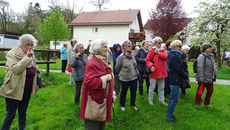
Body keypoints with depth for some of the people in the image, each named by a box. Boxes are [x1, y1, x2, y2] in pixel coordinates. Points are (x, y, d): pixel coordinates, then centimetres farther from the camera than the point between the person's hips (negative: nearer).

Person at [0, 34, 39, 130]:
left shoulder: (31, 55, 7)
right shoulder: (12, 54, -12)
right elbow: (16, 69, -28)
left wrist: (35, 70, -1)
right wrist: (27, 57, -32)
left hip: (26, 91, 6)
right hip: (13, 90, -6)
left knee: (23, 113, 17)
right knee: (11, 114, 3)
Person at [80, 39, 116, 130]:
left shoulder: (104, 61, 11)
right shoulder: (91, 63, -18)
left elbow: (109, 80, 17)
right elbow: (89, 82, -27)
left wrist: (112, 93, 8)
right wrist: (105, 78, -21)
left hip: (104, 100, 9)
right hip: (94, 101, -9)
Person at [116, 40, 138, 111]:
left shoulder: (132, 55, 3)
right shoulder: (121, 57, -15)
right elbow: (117, 68, -4)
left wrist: (137, 73, 14)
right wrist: (121, 74, 8)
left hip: (134, 77, 5)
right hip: (125, 78, -5)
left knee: (134, 91, 14)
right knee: (124, 92, 12)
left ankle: (133, 104, 35)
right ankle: (122, 105, 32)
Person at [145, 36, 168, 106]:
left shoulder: (162, 51, 12)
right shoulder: (151, 50, -5)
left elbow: (166, 57, -4)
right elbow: (147, 60, -7)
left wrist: (159, 53, -15)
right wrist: (151, 66, -22)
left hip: (161, 72, 6)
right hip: (154, 72, -6)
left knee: (161, 87, 14)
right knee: (152, 87, 5)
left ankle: (161, 100, 27)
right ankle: (150, 100, 21)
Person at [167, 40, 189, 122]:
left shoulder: (175, 56, 14)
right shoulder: (174, 57, -19)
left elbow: (180, 68, 17)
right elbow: (179, 70, -20)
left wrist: (185, 75, 6)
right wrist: (186, 76, -7)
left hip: (174, 80, 11)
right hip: (175, 81, -11)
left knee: (172, 99, 18)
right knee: (174, 100, -2)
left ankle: (169, 114, 30)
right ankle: (170, 117, 9)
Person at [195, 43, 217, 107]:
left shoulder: (211, 56, 11)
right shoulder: (202, 56, -16)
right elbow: (200, 68, -20)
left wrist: (215, 71, 11)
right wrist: (201, 78, -22)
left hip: (210, 78, 9)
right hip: (204, 78, -9)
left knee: (210, 90, 16)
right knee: (200, 90, 5)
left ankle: (207, 102, 34)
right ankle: (198, 103, 23)